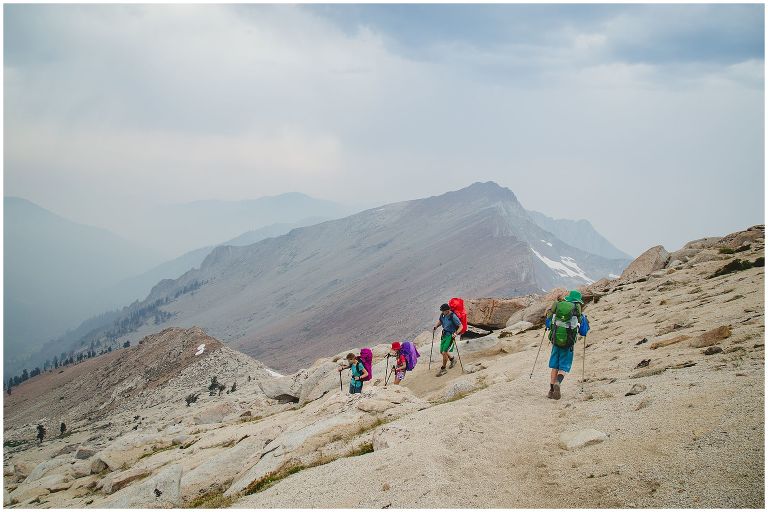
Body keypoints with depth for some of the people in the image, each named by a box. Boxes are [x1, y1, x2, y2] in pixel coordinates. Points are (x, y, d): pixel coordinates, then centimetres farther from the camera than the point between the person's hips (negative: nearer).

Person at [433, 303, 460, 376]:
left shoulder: (453, 317, -21)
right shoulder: (442, 315, -1)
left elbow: (460, 326, -15)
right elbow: (439, 321, 19)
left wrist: (455, 333, -29)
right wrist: (435, 327, 1)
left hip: (450, 335, -8)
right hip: (444, 334, 8)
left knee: (444, 352, -11)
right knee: (442, 352, 14)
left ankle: (443, 369, 4)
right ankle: (452, 359, 42)